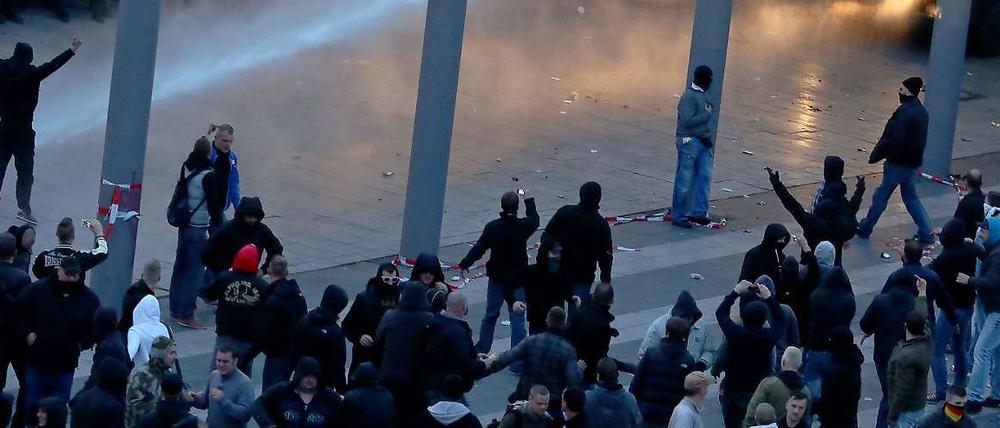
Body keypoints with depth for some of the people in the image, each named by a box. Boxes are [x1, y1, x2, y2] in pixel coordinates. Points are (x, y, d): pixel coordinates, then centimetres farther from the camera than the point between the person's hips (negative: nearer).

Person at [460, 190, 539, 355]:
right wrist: (529, 201, 26)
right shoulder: (524, 226, -10)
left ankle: (482, 350, 24)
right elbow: (534, 219, 14)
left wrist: (465, 264, -1)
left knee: (490, 315, 16)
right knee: (517, 317, 2)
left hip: (497, 278, 1)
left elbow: (479, 248, -11)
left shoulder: (492, 227, -13)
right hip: (518, 278, -1)